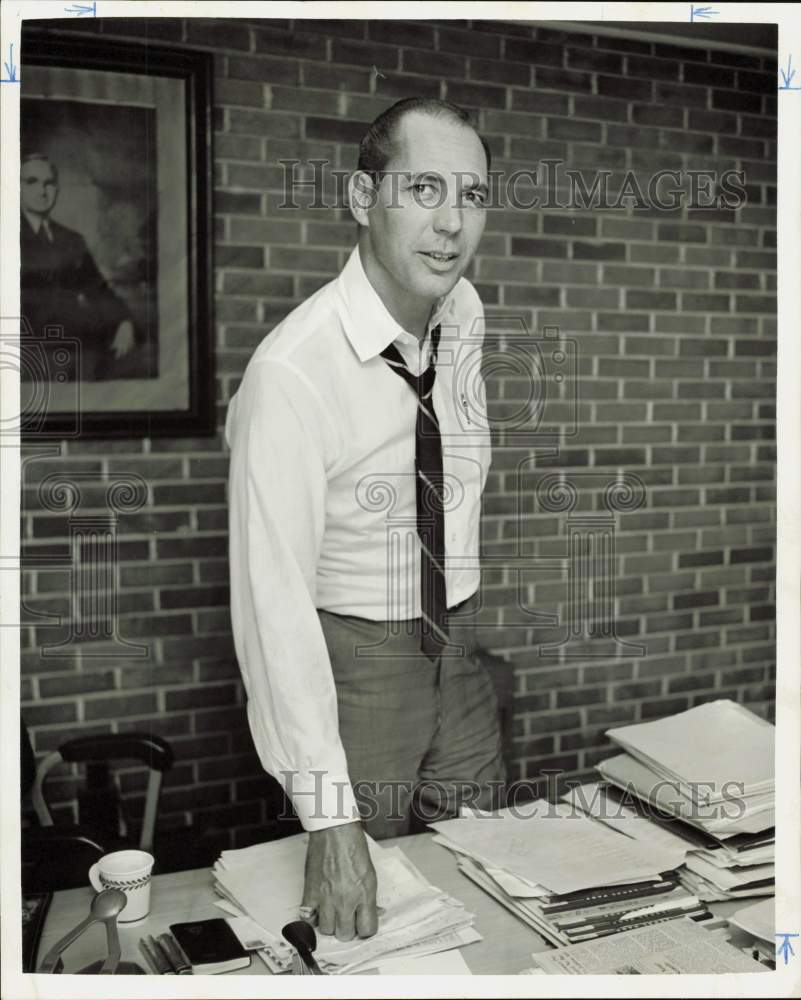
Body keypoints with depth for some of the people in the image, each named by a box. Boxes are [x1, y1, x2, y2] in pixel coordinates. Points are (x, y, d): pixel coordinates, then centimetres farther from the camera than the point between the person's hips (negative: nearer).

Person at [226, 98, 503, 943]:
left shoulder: (466, 314, -5)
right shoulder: (293, 372, -26)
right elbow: (273, 598, -27)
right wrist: (330, 817, -28)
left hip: (455, 646, 6)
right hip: (347, 660, -5)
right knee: (359, 930, 10)